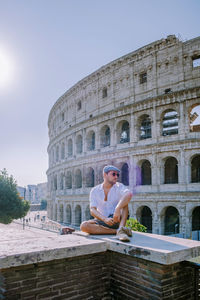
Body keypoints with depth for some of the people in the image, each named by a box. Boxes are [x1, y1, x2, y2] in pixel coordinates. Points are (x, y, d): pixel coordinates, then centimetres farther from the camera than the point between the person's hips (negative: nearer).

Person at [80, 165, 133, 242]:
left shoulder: (119, 187, -2)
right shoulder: (95, 191, 2)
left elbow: (129, 194, -26)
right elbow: (93, 210, -8)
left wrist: (117, 209, -40)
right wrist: (105, 219, -26)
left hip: (116, 220, -1)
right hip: (102, 221, 1)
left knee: (124, 201, -22)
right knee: (84, 226, -27)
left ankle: (120, 230, -39)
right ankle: (117, 231, -27)